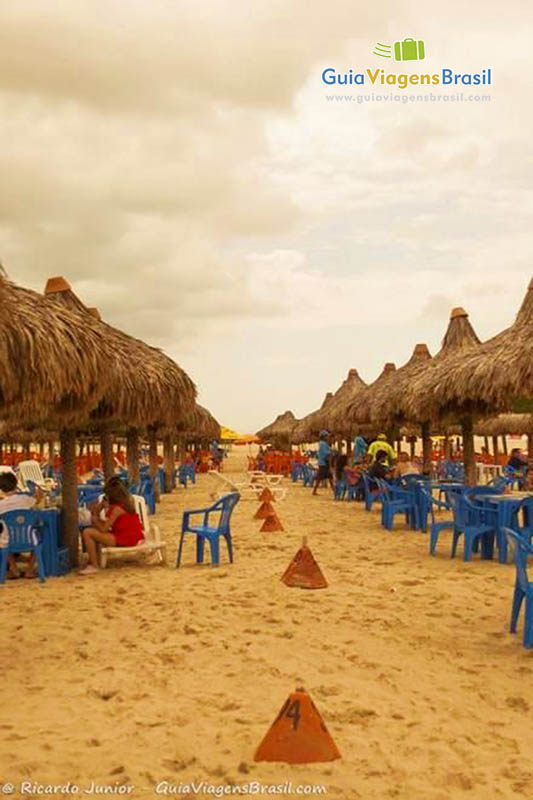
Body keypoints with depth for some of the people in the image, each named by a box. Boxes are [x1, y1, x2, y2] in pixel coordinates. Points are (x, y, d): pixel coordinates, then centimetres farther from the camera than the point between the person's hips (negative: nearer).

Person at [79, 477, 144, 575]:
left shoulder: (117, 508, -19)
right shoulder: (127, 502, 7)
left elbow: (104, 529, -17)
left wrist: (95, 517, 0)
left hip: (123, 540, -10)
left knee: (87, 533, -15)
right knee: (94, 529, 23)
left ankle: (94, 566, -9)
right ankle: (95, 560, 19)